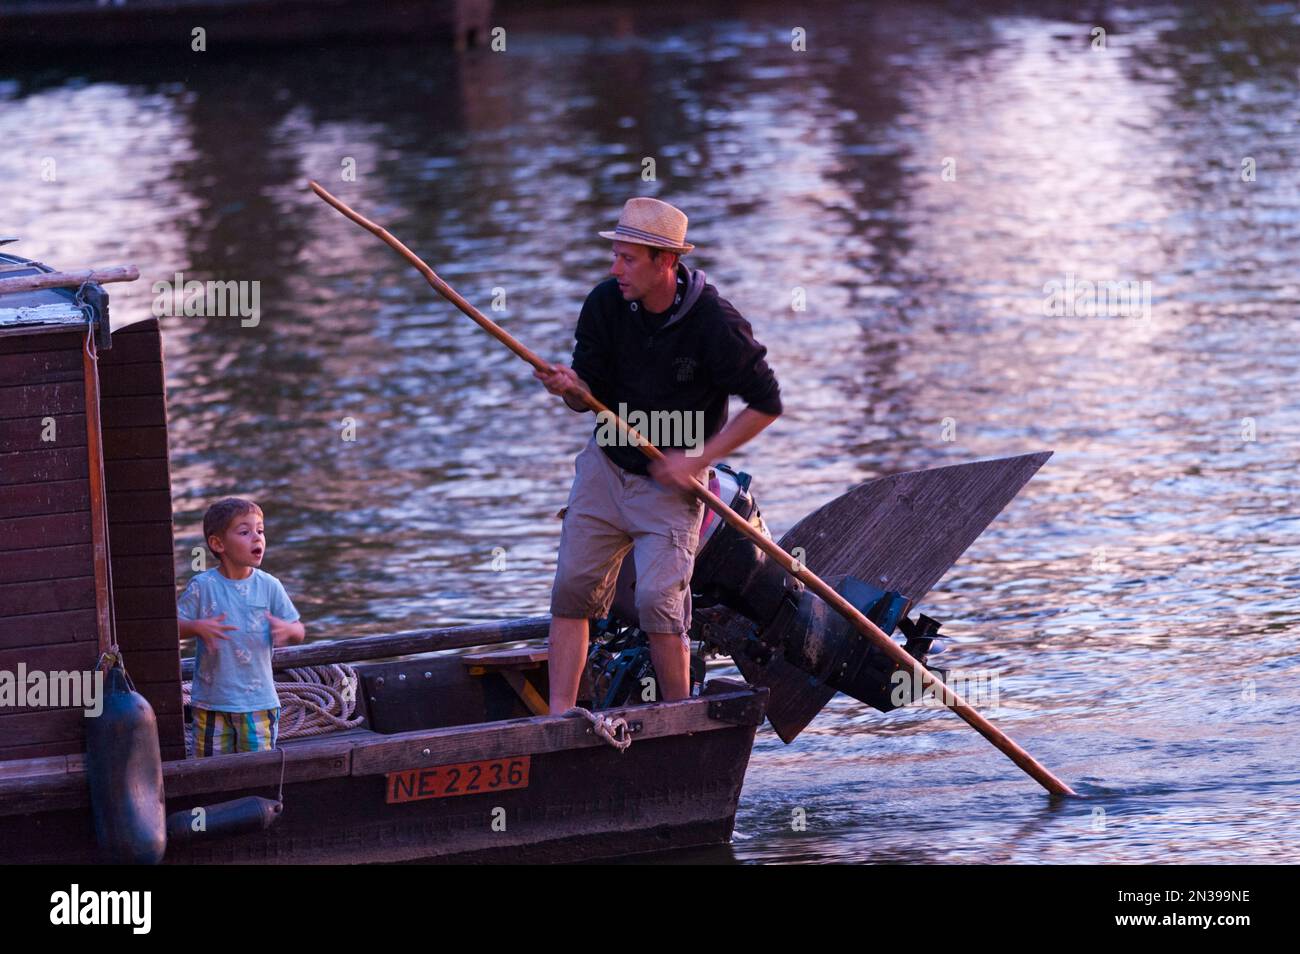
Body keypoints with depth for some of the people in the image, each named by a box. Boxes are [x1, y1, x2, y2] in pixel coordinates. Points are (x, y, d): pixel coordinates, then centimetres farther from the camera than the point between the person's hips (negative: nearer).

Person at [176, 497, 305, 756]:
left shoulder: (269, 586, 0)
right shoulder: (203, 587, -6)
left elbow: (299, 632, 6)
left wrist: (287, 629, -17)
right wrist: (197, 627, -23)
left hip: (258, 699, 1)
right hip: (212, 699, -1)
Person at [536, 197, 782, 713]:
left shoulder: (715, 323, -20)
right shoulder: (605, 304, -7)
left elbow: (765, 403, -11)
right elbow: (592, 397, -1)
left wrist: (698, 460, -15)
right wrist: (571, 387, -26)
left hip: (670, 483, -5)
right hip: (605, 465, 5)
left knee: (658, 600, -15)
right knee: (573, 587, -3)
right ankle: (558, 718, -2)